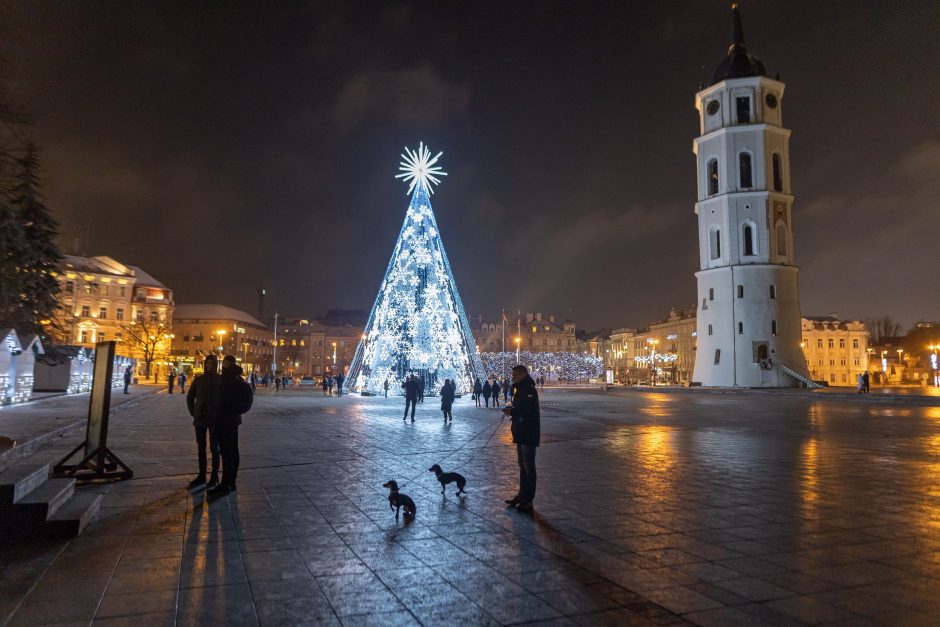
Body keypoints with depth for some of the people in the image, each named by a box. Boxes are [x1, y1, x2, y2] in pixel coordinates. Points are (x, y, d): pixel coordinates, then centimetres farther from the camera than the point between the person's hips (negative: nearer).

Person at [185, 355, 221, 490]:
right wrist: (193, 413, 6)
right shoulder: (198, 380, 4)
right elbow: (190, 398, 14)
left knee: (214, 448, 3)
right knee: (201, 448, 10)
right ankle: (201, 475, 20)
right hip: (200, 419, 4)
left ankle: (214, 476, 11)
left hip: (215, 420, -3)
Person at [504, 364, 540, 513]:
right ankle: (522, 495, 27)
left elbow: (528, 411, -25)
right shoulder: (520, 389, 14)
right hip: (521, 434, 10)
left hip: (529, 435, -10)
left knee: (528, 467, -4)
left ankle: (528, 500, 3)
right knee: (522, 465, 17)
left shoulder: (529, 390, -17)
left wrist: (511, 411, -14)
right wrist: (511, 409, -2)